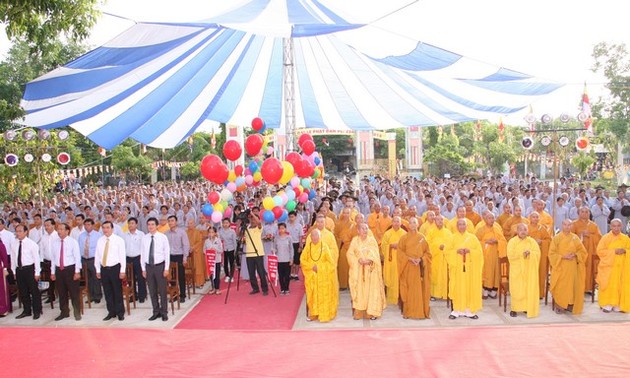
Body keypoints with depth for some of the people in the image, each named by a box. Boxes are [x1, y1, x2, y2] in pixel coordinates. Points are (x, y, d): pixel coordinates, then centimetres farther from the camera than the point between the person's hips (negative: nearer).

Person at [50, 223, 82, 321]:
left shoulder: (73, 241, -6)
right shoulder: (55, 242, 6)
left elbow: (77, 257, -7)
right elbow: (53, 258, 10)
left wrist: (77, 271, -11)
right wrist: (53, 272, 9)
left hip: (70, 269, -4)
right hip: (59, 269, 4)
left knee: (74, 292, 2)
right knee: (61, 293, 12)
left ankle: (77, 313, 13)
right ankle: (64, 312, 26)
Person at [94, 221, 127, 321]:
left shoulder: (118, 240, -5)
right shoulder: (100, 240, 7)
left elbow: (122, 256, -6)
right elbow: (97, 256, 10)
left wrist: (122, 271, -10)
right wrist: (98, 270, 8)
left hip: (115, 268, -4)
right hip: (104, 269, 4)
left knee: (117, 291, 3)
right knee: (107, 292, 10)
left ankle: (120, 313, 15)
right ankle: (111, 312, 21)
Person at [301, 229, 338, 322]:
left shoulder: (324, 246, -6)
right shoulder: (308, 247, 1)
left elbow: (331, 262, -5)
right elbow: (302, 260, 1)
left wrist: (319, 267, -11)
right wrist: (312, 266, -13)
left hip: (323, 276, -2)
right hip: (311, 276, 2)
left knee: (323, 295, 1)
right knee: (312, 295, 4)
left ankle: (324, 314, 10)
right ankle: (313, 314, 14)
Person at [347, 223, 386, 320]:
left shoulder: (372, 240, 3)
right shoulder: (354, 240, 4)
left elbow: (375, 254, -3)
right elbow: (350, 254, -1)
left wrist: (369, 260, -18)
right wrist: (358, 260, -15)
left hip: (370, 270, 0)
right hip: (358, 270, 0)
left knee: (371, 290, -3)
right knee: (359, 290, -2)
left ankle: (372, 312, 1)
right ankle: (358, 312, 3)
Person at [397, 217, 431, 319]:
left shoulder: (422, 237, 7)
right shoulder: (404, 238, 3)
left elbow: (427, 252, 7)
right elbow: (400, 252, 0)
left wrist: (421, 259, -10)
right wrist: (410, 258, -13)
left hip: (420, 267, 1)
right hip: (408, 267, -1)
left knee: (420, 289, 1)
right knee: (409, 289, -1)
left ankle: (421, 311, 9)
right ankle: (408, 312, 5)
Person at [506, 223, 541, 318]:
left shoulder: (532, 241, 6)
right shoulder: (512, 241, -1)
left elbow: (537, 253, -3)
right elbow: (510, 255, -11)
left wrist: (529, 253, -20)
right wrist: (521, 253, -17)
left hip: (530, 270, 2)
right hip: (517, 269, -2)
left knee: (530, 289, 0)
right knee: (517, 289, -5)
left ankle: (528, 308, 11)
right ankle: (514, 309, 2)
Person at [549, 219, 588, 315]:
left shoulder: (575, 238, 7)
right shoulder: (556, 238, 0)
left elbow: (583, 251, 9)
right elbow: (552, 254, -3)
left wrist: (575, 255, -9)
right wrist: (563, 257, -15)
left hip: (572, 267, 2)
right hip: (560, 267, -2)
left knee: (572, 286, 0)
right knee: (560, 287, -7)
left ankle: (570, 305, 12)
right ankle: (559, 306, 2)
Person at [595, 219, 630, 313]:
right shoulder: (605, 238, -4)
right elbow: (600, 251, -8)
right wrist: (614, 251, -16)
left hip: (621, 266, 3)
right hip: (608, 266, -3)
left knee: (620, 286, 2)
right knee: (608, 286, -3)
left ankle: (617, 305, 11)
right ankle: (606, 304, 4)